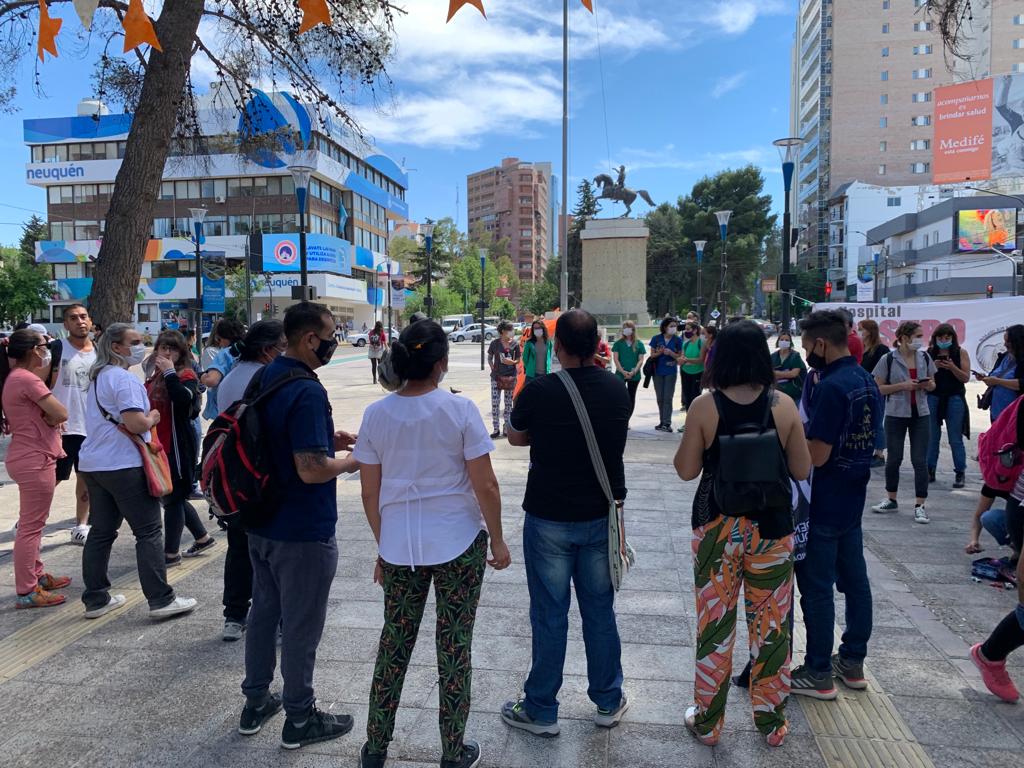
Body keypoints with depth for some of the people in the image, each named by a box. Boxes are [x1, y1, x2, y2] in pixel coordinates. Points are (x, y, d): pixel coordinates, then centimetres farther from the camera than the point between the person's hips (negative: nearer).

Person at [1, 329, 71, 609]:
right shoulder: (27, 379, -19)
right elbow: (61, 414, -21)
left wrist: (42, 417, -6)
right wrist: (47, 417, -2)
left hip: (29, 457, 11)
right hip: (34, 460, -11)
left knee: (32, 522, 20)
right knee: (31, 525, -4)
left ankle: (35, 576, 32)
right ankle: (26, 592, 2)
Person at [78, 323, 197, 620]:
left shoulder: (99, 376, 16)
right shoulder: (124, 378, -14)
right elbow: (136, 423, -23)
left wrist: (145, 417, 15)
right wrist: (153, 417, -4)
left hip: (93, 463, 9)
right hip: (123, 465, -9)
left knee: (101, 532, 14)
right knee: (149, 532, -3)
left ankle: (95, 599, 20)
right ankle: (161, 600, -1)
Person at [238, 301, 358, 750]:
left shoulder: (265, 378, 5)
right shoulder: (307, 391, -25)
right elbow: (311, 469, -28)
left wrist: (328, 440, 10)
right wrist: (356, 460, -11)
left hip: (262, 523, 9)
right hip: (302, 532, -9)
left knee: (264, 612, 20)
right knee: (300, 626, 6)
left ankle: (255, 704, 35)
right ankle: (299, 720, 22)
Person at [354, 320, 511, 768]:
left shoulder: (375, 415, -2)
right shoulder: (459, 410, -11)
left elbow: (370, 494, 3)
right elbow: (485, 486, -10)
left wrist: (384, 547, 16)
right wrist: (498, 541, 3)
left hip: (398, 546, 3)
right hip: (459, 543, -3)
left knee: (394, 643, 17)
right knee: (455, 646, 10)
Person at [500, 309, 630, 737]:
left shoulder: (539, 392, -16)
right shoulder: (618, 391, -5)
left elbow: (516, 437, 2)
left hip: (549, 518, -3)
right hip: (602, 516, 4)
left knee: (549, 615, 8)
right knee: (600, 612, 16)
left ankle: (540, 710, 23)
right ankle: (608, 703, 31)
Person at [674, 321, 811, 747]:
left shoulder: (704, 406, -11)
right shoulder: (784, 406, -7)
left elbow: (686, 470, -6)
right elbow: (802, 470, 0)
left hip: (717, 527, -1)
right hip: (771, 527, 1)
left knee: (714, 623, 11)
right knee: (770, 624, 14)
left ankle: (707, 721, 25)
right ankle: (771, 721, 29)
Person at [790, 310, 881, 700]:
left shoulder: (831, 387, -23)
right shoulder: (867, 381, 6)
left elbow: (817, 455, -25)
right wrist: (809, 428, 9)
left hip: (823, 507, -9)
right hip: (853, 500, 9)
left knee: (817, 589, 2)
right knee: (854, 580, 17)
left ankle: (819, 675, 13)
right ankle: (853, 662, 30)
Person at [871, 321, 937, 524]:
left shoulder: (924, 357, 4)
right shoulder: (889, 359, -7)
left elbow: (932, 385, 14)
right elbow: (878, 388, -6)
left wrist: (928, 384, -9)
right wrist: (902, 386, -18)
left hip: (920, 415, 3)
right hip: (896, 415, -2)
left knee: (920, 460, -1)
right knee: (893, 459, 8)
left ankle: (920, 505, 6)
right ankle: (891, 500, 24)